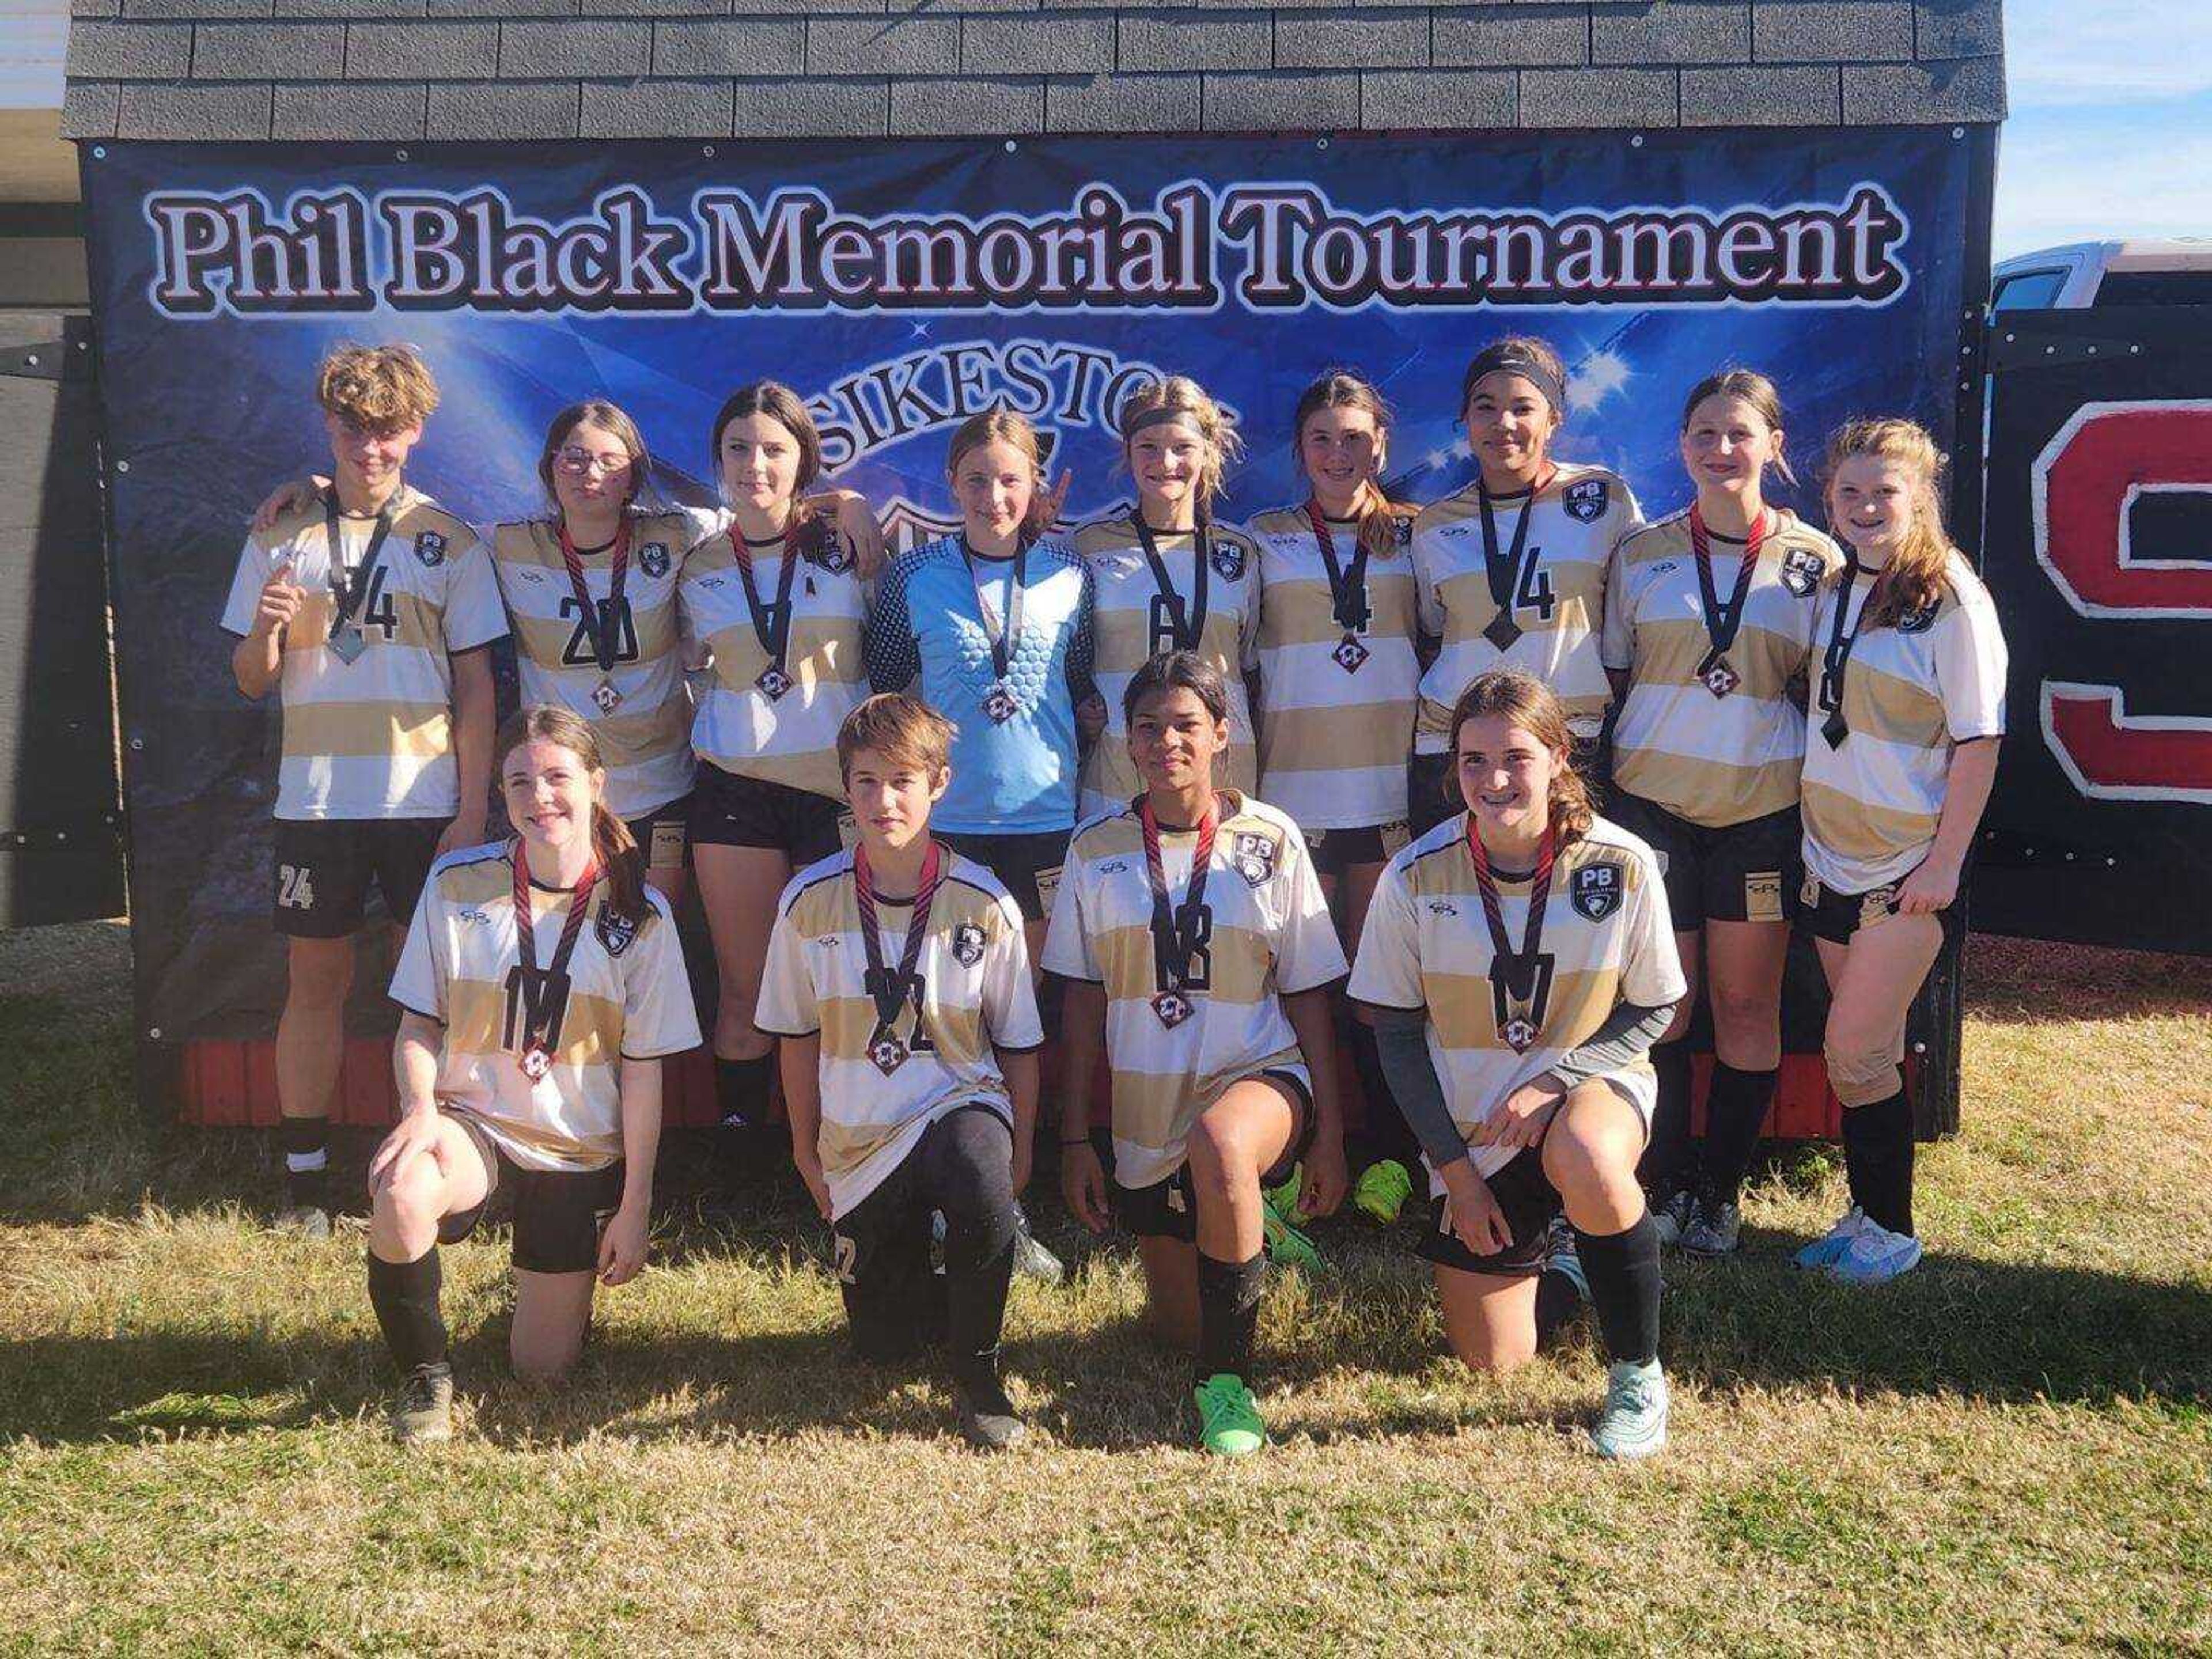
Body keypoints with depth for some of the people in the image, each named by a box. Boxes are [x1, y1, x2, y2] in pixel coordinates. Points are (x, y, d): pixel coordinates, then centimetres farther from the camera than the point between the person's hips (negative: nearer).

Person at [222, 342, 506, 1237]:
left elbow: (476, 687, 2)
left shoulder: (450, 543, 2)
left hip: (426, 801, -1)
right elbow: (252, 680, 8)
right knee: (315, 979, 7)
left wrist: (472, 810, -4)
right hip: (316, 799, 1)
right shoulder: (281, 538, 5)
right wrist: (266, 632, -15)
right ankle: (304, 1172, 16)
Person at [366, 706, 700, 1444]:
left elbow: (643, 1071, -3)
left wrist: (634, 1206, -3)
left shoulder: (638, 915, -6)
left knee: (542, 1366, 0)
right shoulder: (457, 884, -4)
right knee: (398, 1194, -36)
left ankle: (562, 1278, 37)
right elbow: (418, 1023, 3)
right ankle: (426, 1375, -9)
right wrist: (421, 1107, -18)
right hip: (473, 1121, 0)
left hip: (581, 1151, 0)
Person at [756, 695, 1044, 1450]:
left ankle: (977, 1371, -16)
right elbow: (797, 1034, 5)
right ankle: (912, 1245, 44)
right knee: (882, 1343, 9)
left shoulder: (984, 904, -11)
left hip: (960, 1105, -2)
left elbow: (1018, 1041, 0)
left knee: (983, 1182, -39)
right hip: (858, 1141, 3)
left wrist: (1019, 1151, 0)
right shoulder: (810, 900, -7)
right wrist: (807, 1150, 10)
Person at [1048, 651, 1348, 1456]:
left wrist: (1328, 1136, -3)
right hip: (1148, 1116, 3)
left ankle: (1227, 1376, -23)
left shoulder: (1270, 840, -2)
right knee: (1179, 1325, 11)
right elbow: (1083, 1004, 6)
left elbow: (1308, 996, 1)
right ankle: (1245, 1221, 45)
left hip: (1261, 1076, -3)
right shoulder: (1097, 849, 2)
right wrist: (1075, 1139, 3)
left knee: (1219, 1143, -40)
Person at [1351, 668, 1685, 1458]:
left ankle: (1638, 1374, -13)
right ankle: (1532, 1240, 34)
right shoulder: (1415, 877, -12)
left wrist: (1552, 1079, -19)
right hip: (1471, 1130, 2)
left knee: (1585, 1165, -39)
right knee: (1493, 1359, -1)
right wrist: (1454, 1168, -6)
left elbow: (1653, 1010, -3)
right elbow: (1397, 1032, -3)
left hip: (1592, 1081, -1)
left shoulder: (1623, 865, -14)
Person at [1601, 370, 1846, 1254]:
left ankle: (1720, 1190, 18)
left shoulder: (1816, 560, 3)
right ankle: (1663, 1183, 15)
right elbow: (1613, 680, 10)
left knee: (1746, 1001, 5)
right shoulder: (1641, 555, 5)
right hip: (1652, 800, 1)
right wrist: (1604, 781, 2)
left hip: (1763, 808, 0)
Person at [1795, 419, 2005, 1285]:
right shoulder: (1835, 589, 6)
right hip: (1834, 859, 6)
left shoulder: (1952, 599, -13)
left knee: (1854, 1052, -6)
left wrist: (1946, 862, -16)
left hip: (1910, 869, -6)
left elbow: (1978, 740, -13)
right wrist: (1809, 836, 11)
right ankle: (1867, 1213, 25)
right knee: (1871, 1053, 14)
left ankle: (1892, 1231, 10)